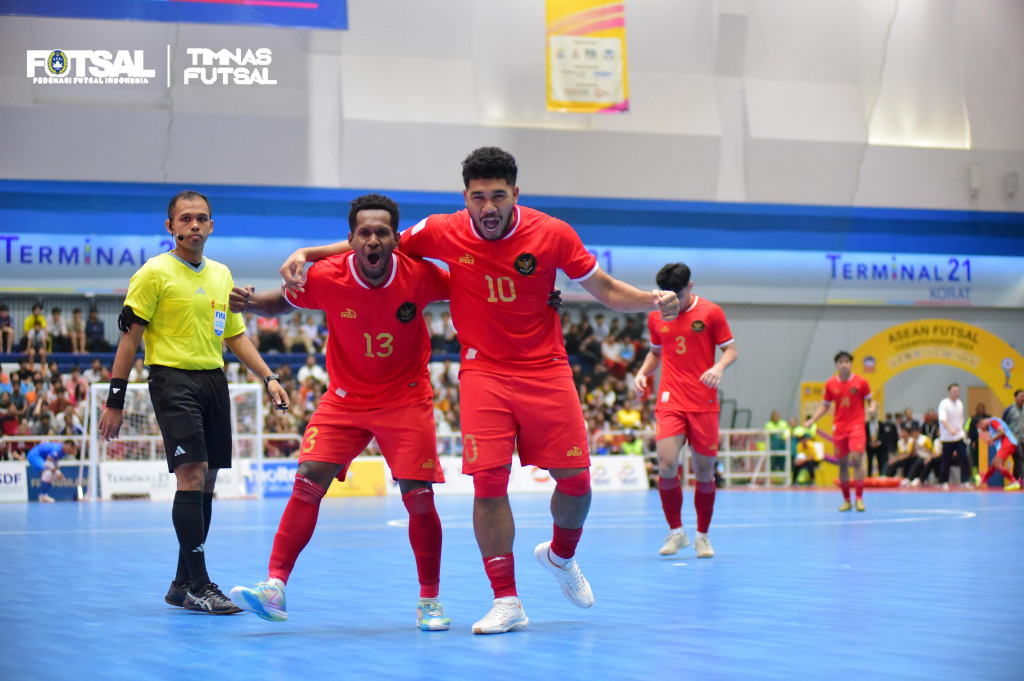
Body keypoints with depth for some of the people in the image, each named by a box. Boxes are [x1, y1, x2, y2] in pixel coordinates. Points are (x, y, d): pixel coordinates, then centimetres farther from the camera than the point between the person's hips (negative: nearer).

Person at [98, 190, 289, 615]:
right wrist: (115, 401, -8)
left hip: (214, 381, 7)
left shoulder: (221, 275, 15)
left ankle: (182, 585, 17)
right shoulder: (155, 273, -4)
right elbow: (129, 337, -5)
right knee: (192, 476, -16)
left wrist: (268, 377, 11)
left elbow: (235, 336, 22)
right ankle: (199, 586, -14)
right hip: (172, 379, -7)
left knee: (206, 484, 7)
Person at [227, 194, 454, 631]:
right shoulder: (326, 278, -16)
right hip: (344, 398, 1)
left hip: (405, 399, -1)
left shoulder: (420, 277, -17)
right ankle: (275, 587, -8)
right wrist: (250, 303, -19)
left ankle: (429, 600, 12)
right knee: (307, 483, -13)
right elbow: (282, 302, 3)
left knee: (419, 498, -7)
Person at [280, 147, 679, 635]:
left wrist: (653, 300, -17)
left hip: (546, 370, 1)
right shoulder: (443, 233, -8)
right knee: (488, 482, -12)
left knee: (574, 480, -1)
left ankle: (560, 557, 32)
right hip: (483, 371, 0)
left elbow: (606, 290, 1)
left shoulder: (552, 234, -8)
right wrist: (306, 254, -3)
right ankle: (506, 602, 0)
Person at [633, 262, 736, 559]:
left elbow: (730, 349, 2)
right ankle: (676, 532, 2)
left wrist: (719, 367, -18)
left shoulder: (711, 312, -1)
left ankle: (702, 535, 20)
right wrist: (642, 373, 4)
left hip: (704, 404, -1)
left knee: (704, 472, 3)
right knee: (666, 466, -15)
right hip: (670, 401, 1)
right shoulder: (656, 317, 8)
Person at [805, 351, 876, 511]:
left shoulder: (861, 382, -2)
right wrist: (811, 421, 4)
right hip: (839, 428, 3)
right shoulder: (830, 384, 5)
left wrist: (872, 408, -17)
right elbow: (824, 406, 15)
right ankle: (846, 500, 14)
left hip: (856, 426, -3)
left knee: (856, 459, -16)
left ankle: (859, 498, -11)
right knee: (843, 463, 4)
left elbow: (870, 401, 7)